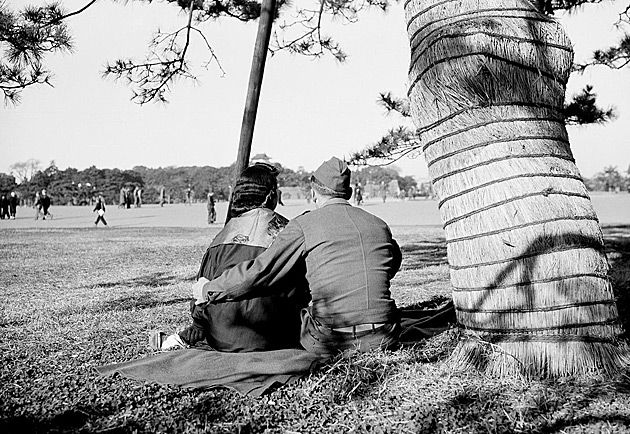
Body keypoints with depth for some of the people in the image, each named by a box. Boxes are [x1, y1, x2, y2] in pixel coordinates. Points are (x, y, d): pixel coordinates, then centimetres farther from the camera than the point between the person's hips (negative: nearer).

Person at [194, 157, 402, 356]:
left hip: (331, 341, -4)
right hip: (384, 339, 4)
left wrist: (209, 290, 8)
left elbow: (260, 271, -5)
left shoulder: (305, 224, -2)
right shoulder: (380, 226, 10)